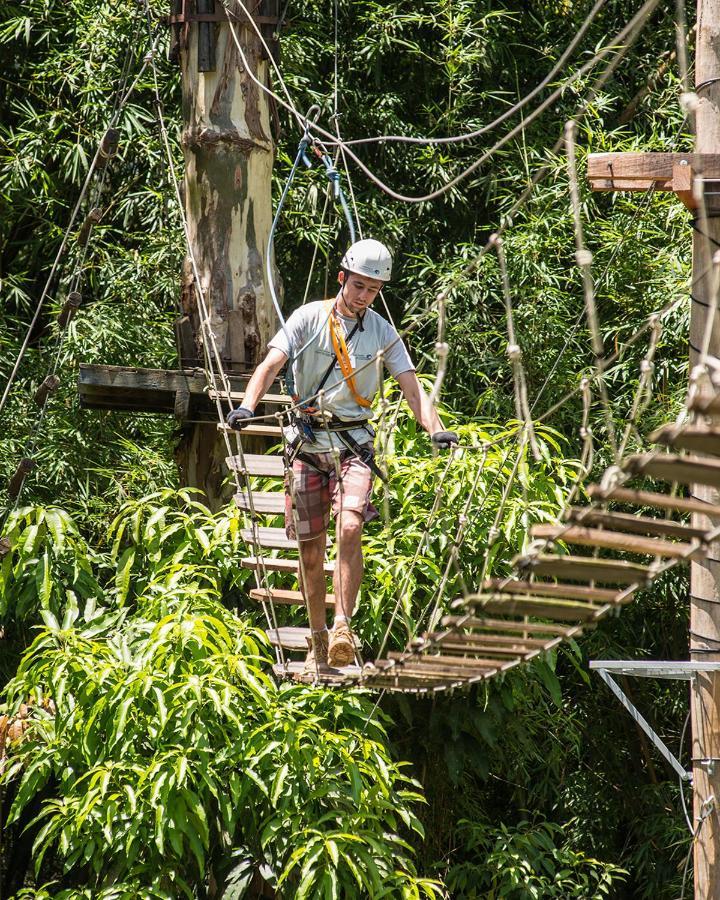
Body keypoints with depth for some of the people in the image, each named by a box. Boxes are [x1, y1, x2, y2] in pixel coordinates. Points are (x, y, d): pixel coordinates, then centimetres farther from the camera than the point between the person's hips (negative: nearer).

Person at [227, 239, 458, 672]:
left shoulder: (382, 332, 4)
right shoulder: (309, 318, -2)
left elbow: (412, 386, -1)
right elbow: (272, 364, -11)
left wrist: (436, 428, -19)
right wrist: (248, 406, -30)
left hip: (353, 443, 0)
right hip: (308, 441, 0)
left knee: (350, 528, -23)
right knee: (311, 549, 3)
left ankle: (343, 628, -23)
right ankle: (318, 643, 15)